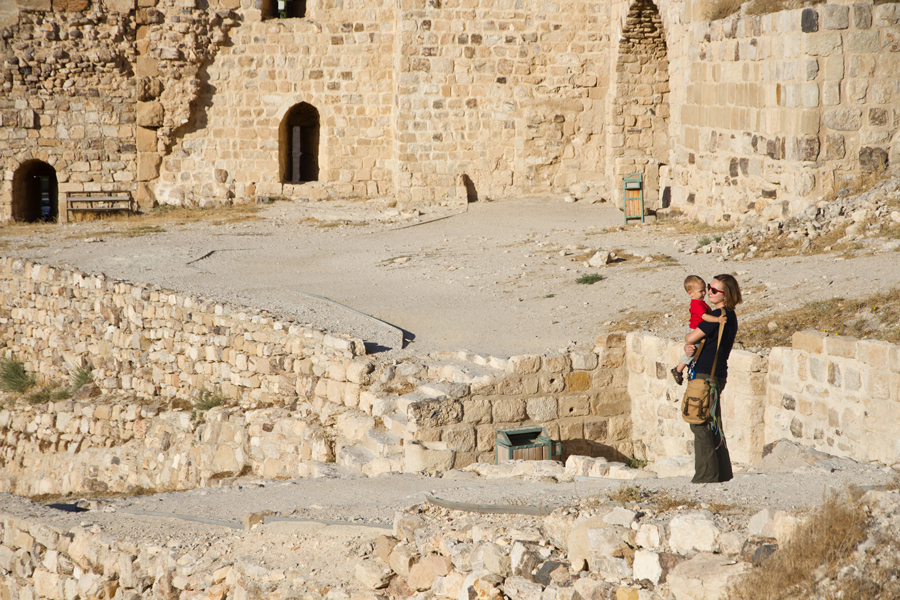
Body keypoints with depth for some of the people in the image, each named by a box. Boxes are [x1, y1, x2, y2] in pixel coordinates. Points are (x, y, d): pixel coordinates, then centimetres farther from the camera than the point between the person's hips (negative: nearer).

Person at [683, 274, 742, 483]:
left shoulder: (718, 315, -17)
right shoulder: (729, 316, 14)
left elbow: (691, 337, -15)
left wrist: (688, 338, 8)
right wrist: (688, 346, -8)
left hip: (706, 375, -10)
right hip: (717, 374, 10)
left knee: (700, 425, -6)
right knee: (713, 425, 15)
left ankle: (706, 475, -6)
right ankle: (722, 472, 19)